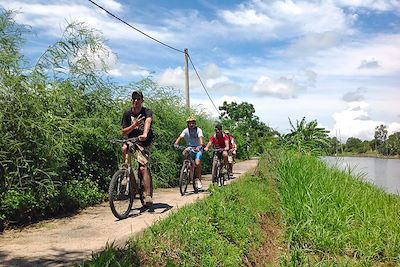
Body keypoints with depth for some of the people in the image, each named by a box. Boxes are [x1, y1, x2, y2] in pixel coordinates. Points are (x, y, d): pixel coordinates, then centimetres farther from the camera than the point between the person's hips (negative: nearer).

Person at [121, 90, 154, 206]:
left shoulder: (147, 112, -13)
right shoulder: (127, 113, -3)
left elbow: (148, 121, -36)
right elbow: (124, 132, -5)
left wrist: (144, 134, -56)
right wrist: (135, 125, -23)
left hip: (144, 143, -3)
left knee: (143, 168, -16)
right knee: (124, 148, -32)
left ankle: (148, 195, -12)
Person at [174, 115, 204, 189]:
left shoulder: (198, 130, -15)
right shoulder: (186, 130, -8)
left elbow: (200, 138, -30)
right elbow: (180, 137, -21)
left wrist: (200, 146, -50)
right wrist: (176, 144, -40)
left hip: (197, 148, -3)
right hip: (189, 148, 3)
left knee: (197, 163, -22)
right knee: (185, 153, -30)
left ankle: (198, 180, -3)